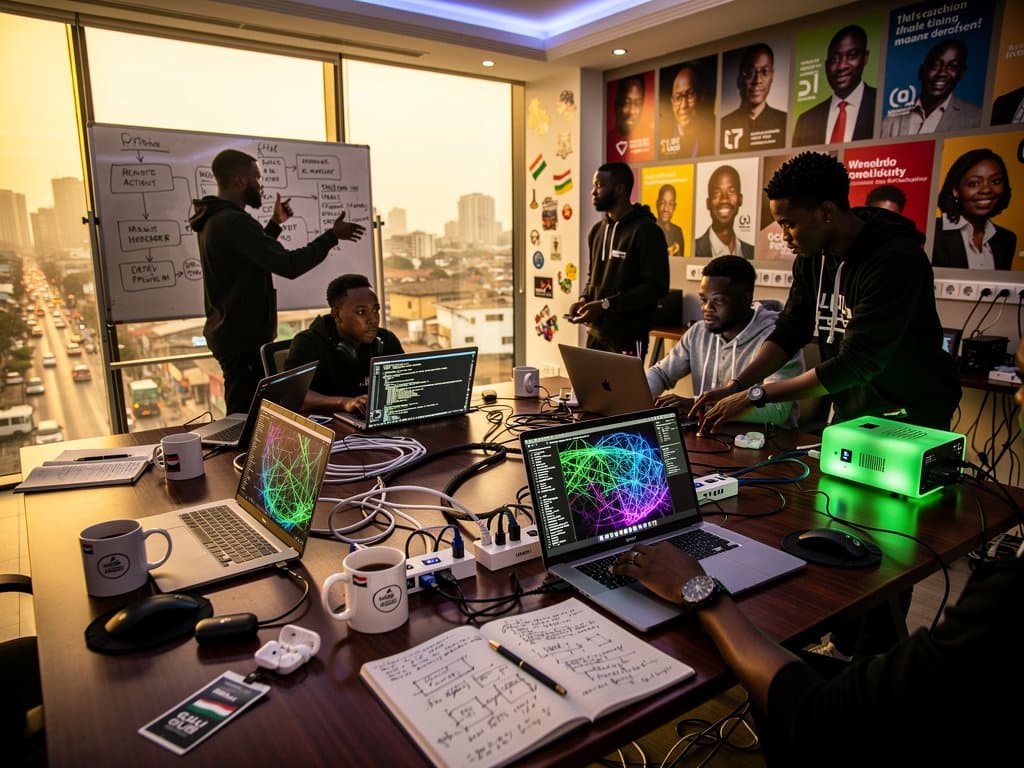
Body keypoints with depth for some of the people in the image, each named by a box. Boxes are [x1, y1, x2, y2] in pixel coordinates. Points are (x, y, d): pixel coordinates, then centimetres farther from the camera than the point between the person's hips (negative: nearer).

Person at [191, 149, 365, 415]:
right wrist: (332, 235, -15)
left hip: (228, 332, 11)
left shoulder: (213, 220, 13)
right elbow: (289, 265, -25)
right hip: (245, 336, -11)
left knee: (241, 411, 17)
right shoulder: (234, 222, -20)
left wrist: (275, 223, 29)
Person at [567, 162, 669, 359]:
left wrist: (607, 304, -20)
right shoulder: (597, 230, 13)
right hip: (596, 333, 7)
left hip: (628, 337, -7)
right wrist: (584, 298, 2)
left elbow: (656, 286, -16)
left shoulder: (646, 230, -10)